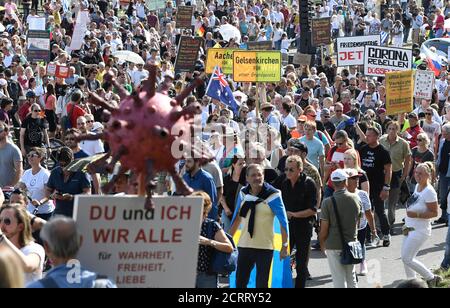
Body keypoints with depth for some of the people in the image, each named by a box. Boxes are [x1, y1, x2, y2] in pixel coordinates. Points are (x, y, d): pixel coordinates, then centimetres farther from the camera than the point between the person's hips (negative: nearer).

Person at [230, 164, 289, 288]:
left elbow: (283, 221, -8)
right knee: (240, 282, 9)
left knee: (262, 284, 2)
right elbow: (237, 217, 15)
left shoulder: (272, 195, -10)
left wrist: (284, 246, -10)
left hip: (265, 247, -4)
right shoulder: (243, 193, 3)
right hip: (244, 245, 4)